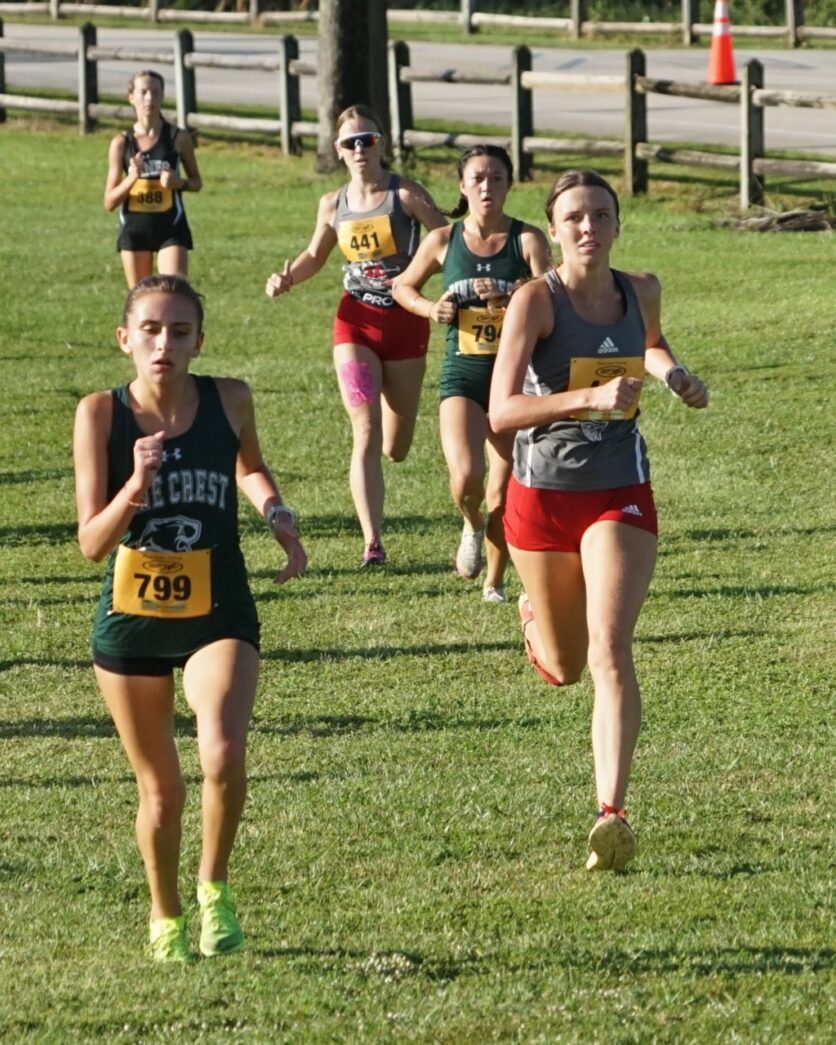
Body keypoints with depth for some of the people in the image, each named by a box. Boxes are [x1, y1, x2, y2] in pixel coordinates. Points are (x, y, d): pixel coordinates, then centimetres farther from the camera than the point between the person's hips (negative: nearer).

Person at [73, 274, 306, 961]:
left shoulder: (229, 401, -6)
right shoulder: (101, 414, -9)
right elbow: (92, 542, -12)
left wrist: (275, 512, 0)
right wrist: (137, 484, -28)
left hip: (218, 614, 0)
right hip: (130, 619, 0)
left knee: (223, 755, -25)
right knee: (160, 788, 12)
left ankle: (215, 885, 2)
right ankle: (165, 917, 38)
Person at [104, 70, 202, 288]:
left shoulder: (178, 138, -3)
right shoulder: (122, 143, -2)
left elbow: (196, 182, 11)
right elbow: (109, 202, 0)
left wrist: (180, 182, -12)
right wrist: (131, 178, -19)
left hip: (170, 228, -2)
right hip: (134, 229, 2)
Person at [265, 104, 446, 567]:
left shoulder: (406, 195, -8)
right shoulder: (334, 205, 3)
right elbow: (315, 256, 19)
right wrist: (287, 277, -1)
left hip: (406, 323, -1)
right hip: (356, 324, 1)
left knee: (396, 447, 11)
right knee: (366, 432, -14)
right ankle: (372, 542, -19)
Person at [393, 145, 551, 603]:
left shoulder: (527, 240, -3)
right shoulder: (444, 240, 1)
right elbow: (403, 286, 17)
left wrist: (507, 298, -29)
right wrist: (429, 308, -3)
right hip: (462, 375, 0)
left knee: (503, 492, 4)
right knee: (466, 477, -21)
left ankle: (494, 583, 25)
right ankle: (472, 526, 15)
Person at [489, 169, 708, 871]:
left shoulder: (640, 291, 0)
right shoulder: (536, 301, -14)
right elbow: (502, 411, -25)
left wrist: (674, 375, 6)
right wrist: (590, 397, -35)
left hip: (622, 496, 1)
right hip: (543, 497, -1)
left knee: (610, 651, -19)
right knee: (564, 668, 15)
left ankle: (613, 815, -24)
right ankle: (536, 621, 54)